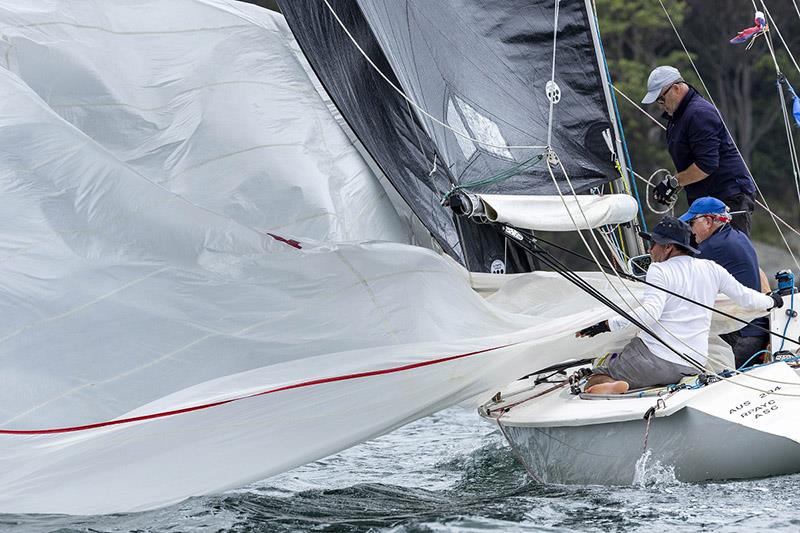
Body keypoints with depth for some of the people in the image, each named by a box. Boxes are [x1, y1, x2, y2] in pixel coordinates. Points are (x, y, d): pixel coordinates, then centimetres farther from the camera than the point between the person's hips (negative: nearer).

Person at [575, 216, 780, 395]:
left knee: (597, 376, 1)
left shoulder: (660, 270, -7)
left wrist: (607, 325, -26)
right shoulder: (711, 269, 10)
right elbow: (746, 298, 20)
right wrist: (771, 300, 40)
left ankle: (610, 386, -31)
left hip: (655, 357, -7)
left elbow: (649, 313, -23)